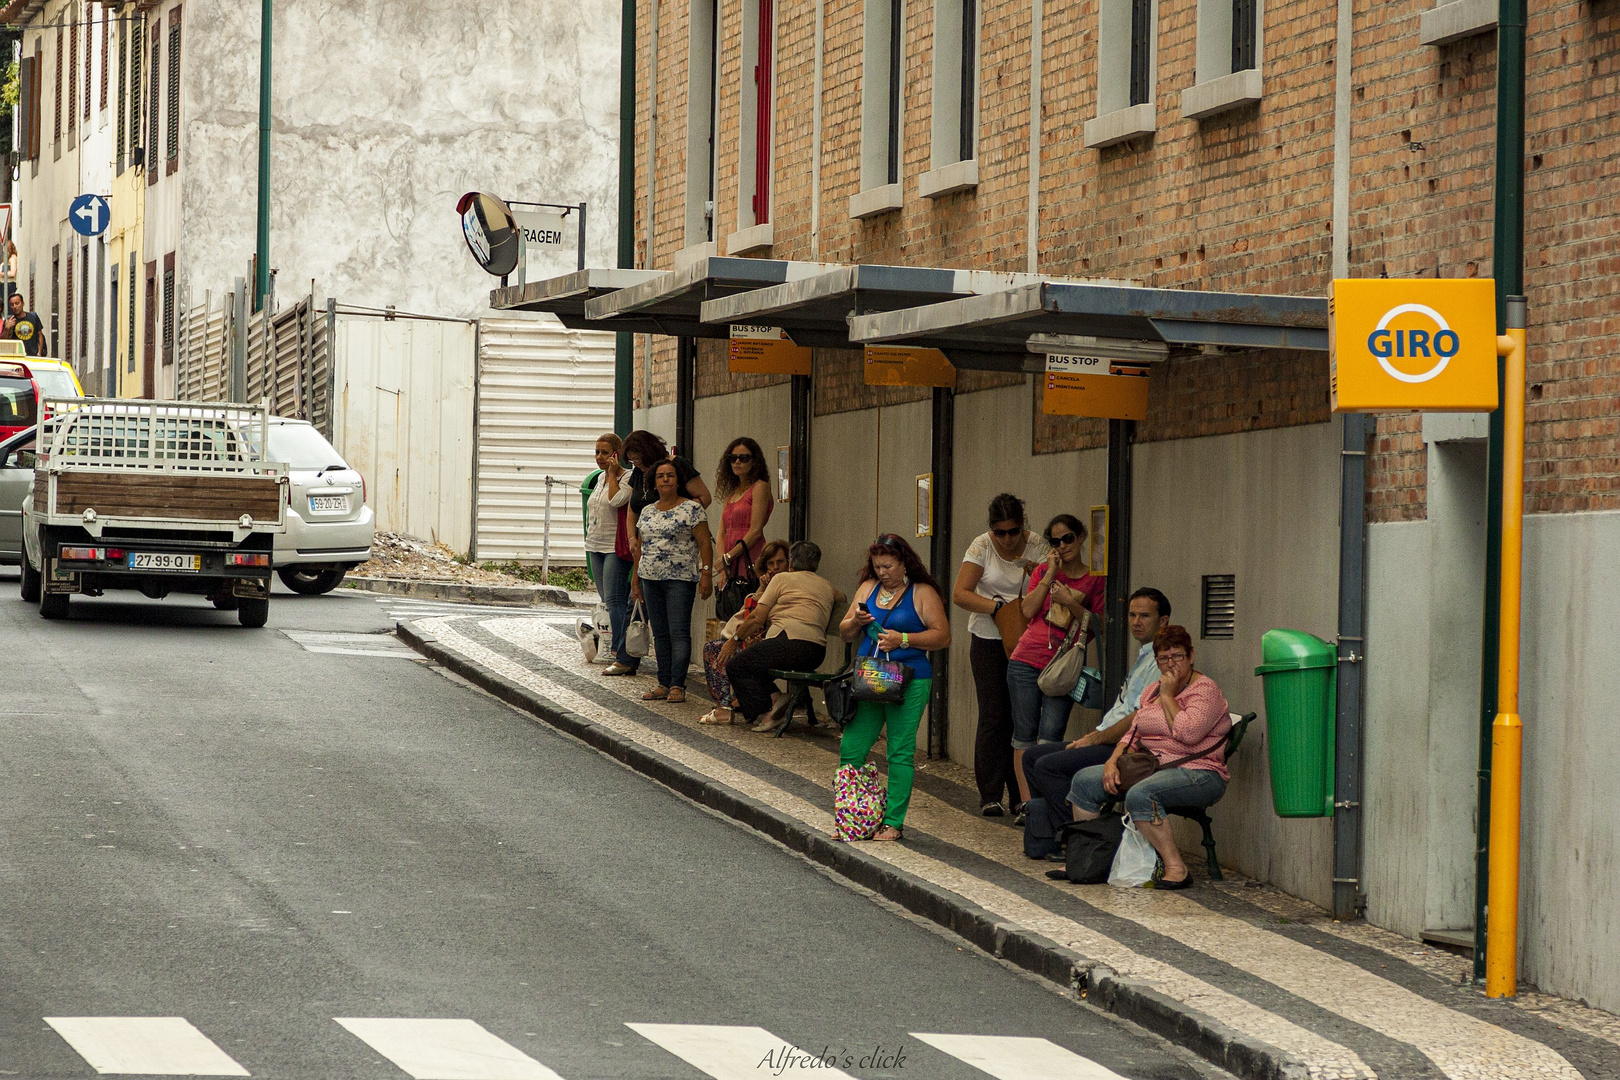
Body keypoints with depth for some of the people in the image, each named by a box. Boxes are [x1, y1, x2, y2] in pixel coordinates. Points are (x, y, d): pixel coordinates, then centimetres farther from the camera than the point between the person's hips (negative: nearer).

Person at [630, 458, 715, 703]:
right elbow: (640, 547, 20)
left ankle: (677, 685, -11)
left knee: (679, 632, -9)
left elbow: (704, 543, -7)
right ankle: (663, 684, 10)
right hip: (651, 579, 6)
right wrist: (636, 579, 17)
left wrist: (706, 573, -14)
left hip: (680, 579, -6)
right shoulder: (647, 511, 15)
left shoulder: (691, 508, -3)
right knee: (660, 633, 7)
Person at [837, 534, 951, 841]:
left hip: (909, 682, -5)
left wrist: (903, 639, -14)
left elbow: (942, 636, -6)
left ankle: (893, 822, 4)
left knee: (900, 753, -2)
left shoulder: (923, 593, 0)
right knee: (850, 750, 1)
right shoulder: (868, 588, 14)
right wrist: (855, 621, -4)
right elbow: (845, 633, 18)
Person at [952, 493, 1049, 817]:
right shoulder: (982, 546, -7)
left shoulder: (1036, 545, -2)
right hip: (989, 640, -2)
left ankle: (1020, 796, 5)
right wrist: (999, 606, -20)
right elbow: (960, 594, -12)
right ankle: (990, 796, -1)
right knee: (993, 716, -5)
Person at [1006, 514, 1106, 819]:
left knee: (1049, 736, -10)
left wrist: (1071, 602, -10)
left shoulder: (1095, 579, 6)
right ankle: (1025, 803, 4)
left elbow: (1097, 626, 3)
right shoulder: (1043, 571, 11)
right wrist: (1049, 576, -5)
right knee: (1025, 734, 0)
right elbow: (1028, 610, -1)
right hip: (1027, 661, 2)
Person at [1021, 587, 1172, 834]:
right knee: (1033, 755, 9)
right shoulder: (1144, 657, 22)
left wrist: (1095, 739, -12)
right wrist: (1092, 735, 10)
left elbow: (1141, 719, -20)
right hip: (1111, 742, 11)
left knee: (1048, 766, -22)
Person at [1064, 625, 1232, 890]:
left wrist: (1168, 696, -12)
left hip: (1198, 773, -9)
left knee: (1140, 795, -38)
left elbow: (1188, 733, -22)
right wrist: (1113, 761, -2)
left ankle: (1176, 868, -32)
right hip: (1151, 768, 9)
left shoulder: (1205, 689, -7)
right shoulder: (1152, 691, 18)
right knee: (1084, 780, 1)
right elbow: (1133, 734, 17)